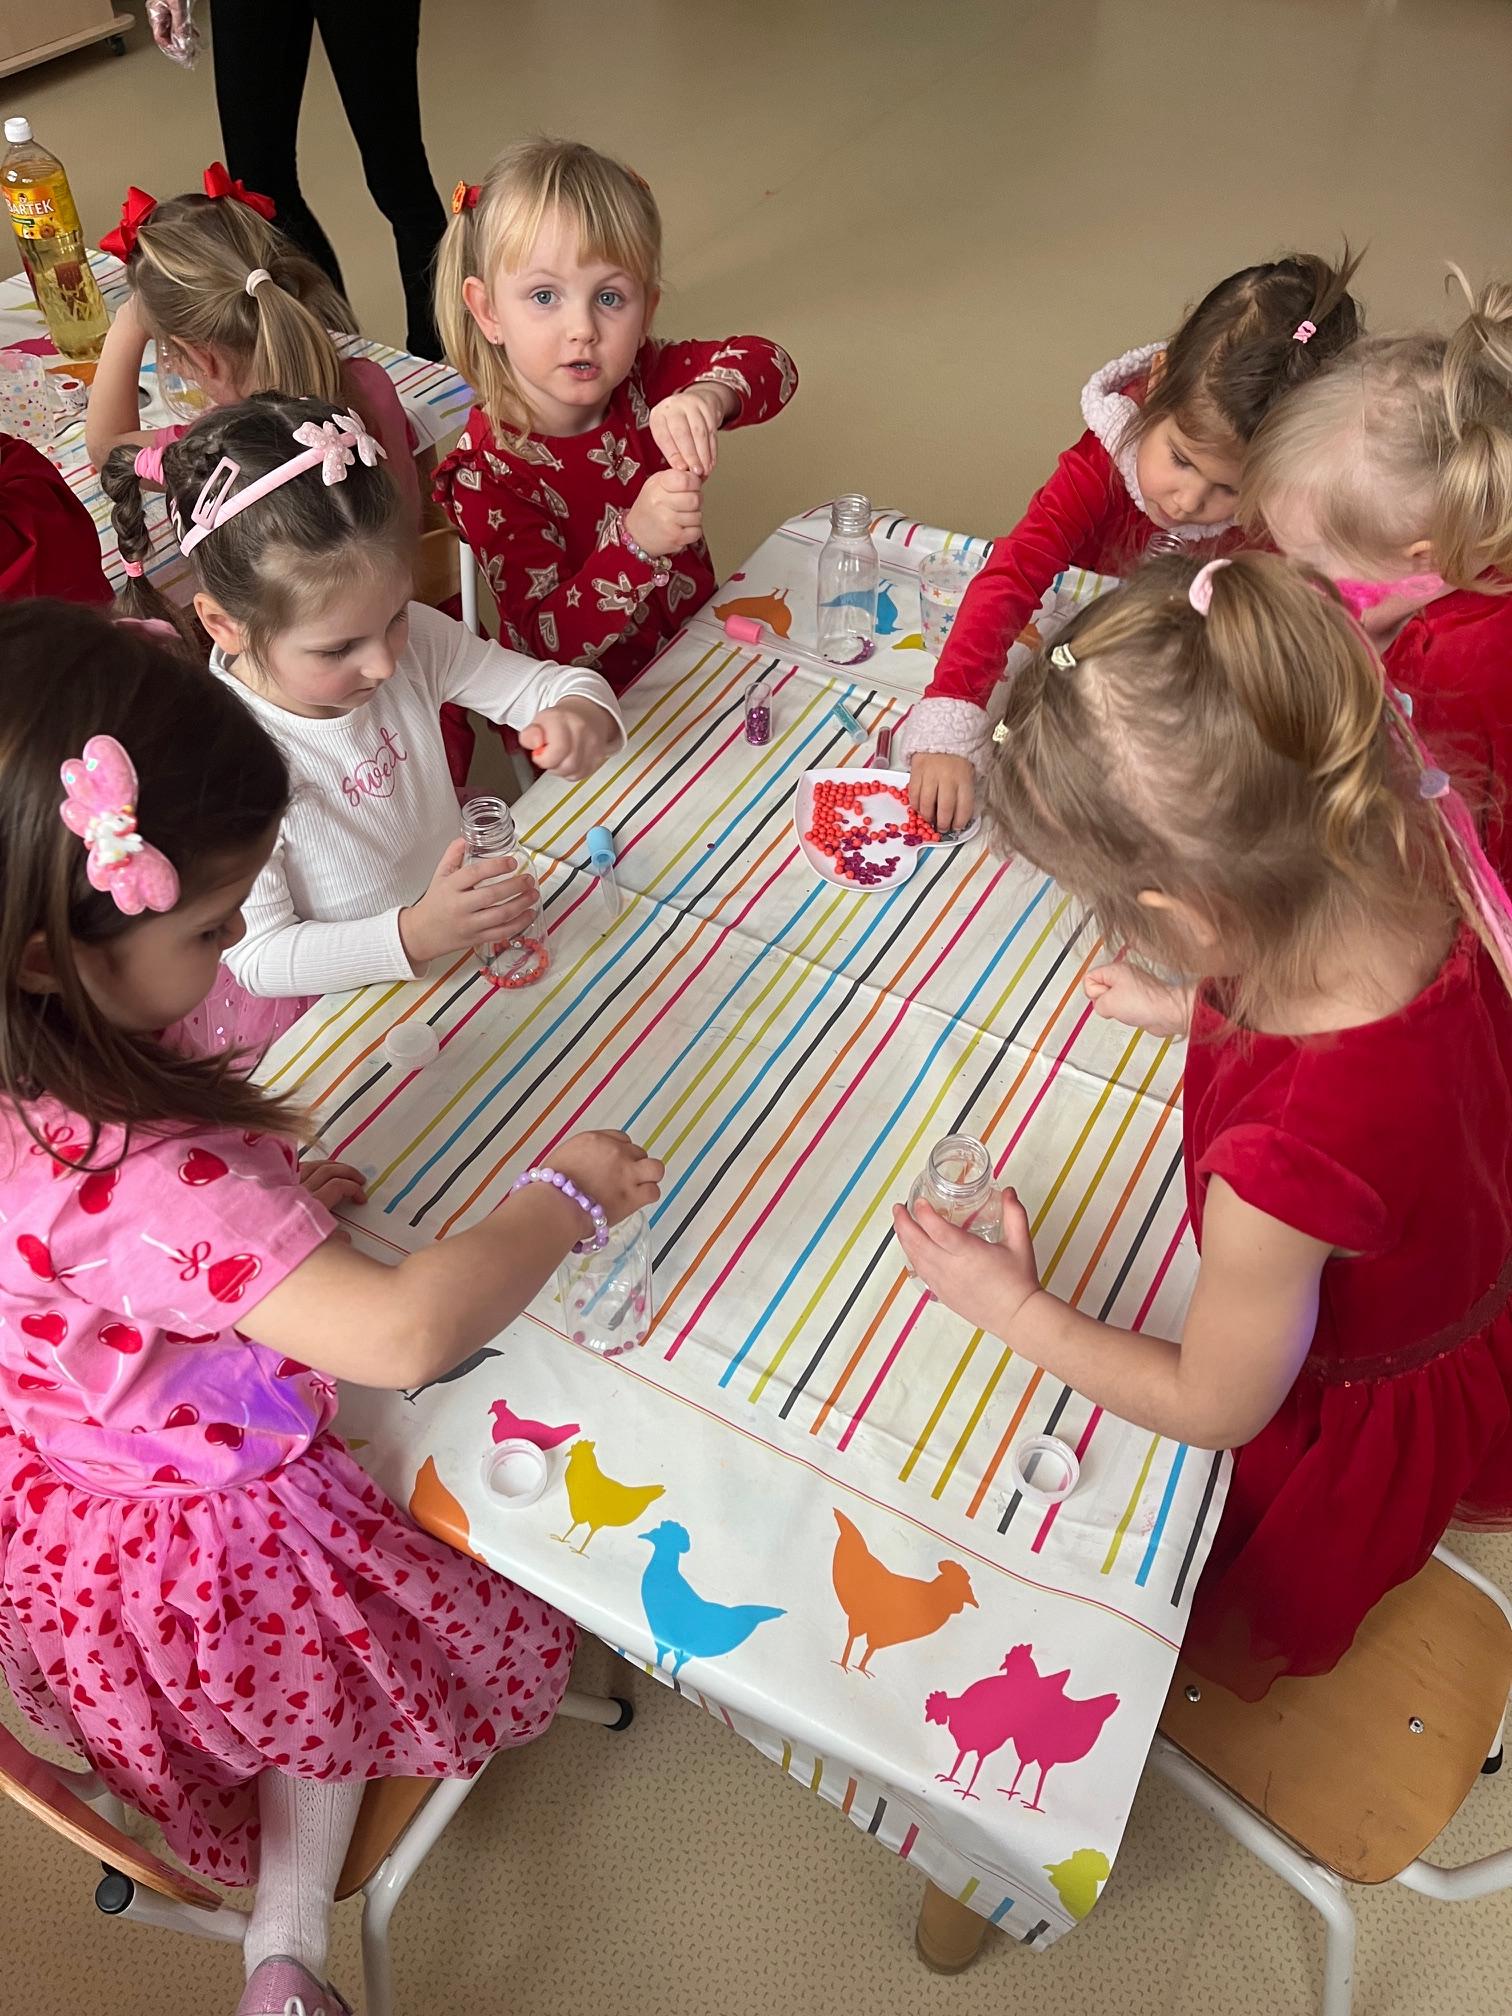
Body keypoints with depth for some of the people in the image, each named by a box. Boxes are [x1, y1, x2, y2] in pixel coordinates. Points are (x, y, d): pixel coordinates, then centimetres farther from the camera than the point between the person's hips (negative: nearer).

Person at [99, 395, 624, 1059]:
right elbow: (260, 958, -20)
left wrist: (581, 717, -31)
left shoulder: (412, 639, -12)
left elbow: (553, 684, -5)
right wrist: (413, 935, -37)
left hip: (457, 923, 3)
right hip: (323, 1007, -3)